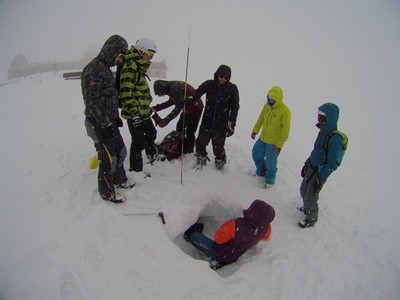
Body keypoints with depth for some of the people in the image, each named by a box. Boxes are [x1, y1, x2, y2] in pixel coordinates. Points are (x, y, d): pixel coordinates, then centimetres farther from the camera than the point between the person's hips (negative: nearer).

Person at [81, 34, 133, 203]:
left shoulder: (105, 68, 13)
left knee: (120, 152, 19)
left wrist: (115, 117, 18)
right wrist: (106, 124, -20)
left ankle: (119, 180, 39)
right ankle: (106, 192, 19)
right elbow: (92, 101, -23)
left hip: (109, 121, 10)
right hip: (99, 124, -10)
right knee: (108, 158, 0)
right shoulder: (94, 68, -18)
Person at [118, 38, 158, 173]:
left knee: (151, 133, 25)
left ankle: (153, 158, 46)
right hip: (135, 114, -11)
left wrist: (148, 108, 32)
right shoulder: (130, 66, -16)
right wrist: (133, 111, -32)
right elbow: (126, 91, -26)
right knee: (138, 142, -4)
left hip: (143, 112, 11)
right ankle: (135, 170, 9)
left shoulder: (138, 67, 18)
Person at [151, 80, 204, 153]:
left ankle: (188, 151, 13)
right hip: (187, 109, 11)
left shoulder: (175, 88, -30)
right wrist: (156, 108, 12)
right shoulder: (172, 87, 1)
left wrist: (167, 119, -33)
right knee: (179, 128, 17)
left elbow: (178, 107, -32)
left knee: (189, 132, -3)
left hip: (195, 109, -11)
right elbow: (171, 102, 15)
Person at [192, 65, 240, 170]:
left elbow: (234, 108, -4)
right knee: (200, 143, 6)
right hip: (207, 121, 2)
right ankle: (201, 161, 33)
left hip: (221, 124, -2)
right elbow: (196, 94, -1)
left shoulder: (232, 88, -5)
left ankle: (220, 165, 28)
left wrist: (231, 125, -7)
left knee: (218, 147, 0)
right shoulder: (209, 84, -3)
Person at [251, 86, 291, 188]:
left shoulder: (285, 111, -21)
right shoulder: (267, 106, -1)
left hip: (274, 142, -7)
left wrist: (279, 144, -17)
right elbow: (261, 119, 13)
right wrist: (255, 130, 15)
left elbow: (285, 130, -18)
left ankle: (270, 180, 32)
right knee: (256, 154, 19)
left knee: (270, 162, 6)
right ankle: (261, 172, 45)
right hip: (263, 138, 7)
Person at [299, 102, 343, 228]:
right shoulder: (323, 132, -1)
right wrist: (307, 163, 20)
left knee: (310, 197, 6)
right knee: (303, 190, 23)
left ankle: (311, 219, 30)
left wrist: (321, 179, -20)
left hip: (320, 172, -8)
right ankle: (307, 208, 49)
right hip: (312, 167, 8)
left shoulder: (335, 139, -27)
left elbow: (332, 164, -23)